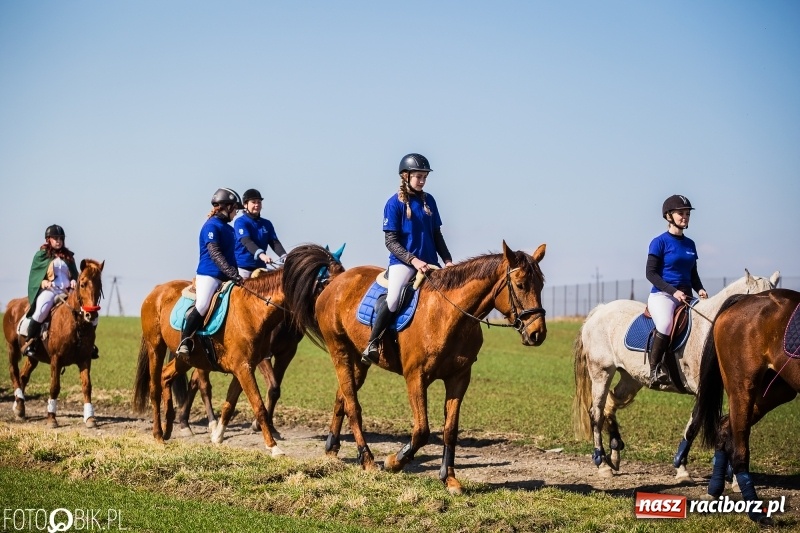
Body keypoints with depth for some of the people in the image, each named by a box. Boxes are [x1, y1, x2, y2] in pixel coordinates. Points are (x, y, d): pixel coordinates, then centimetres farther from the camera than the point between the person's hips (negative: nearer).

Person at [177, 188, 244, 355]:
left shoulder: (228, 228, 17)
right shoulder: (211, 226, -8)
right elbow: (215, 254, -18)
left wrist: (236, 276, 13)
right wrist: (233, 274, -26)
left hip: (226, 277, 9)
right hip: (208, 274, -9)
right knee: (202, 306, -25)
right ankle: (184, 342, -17)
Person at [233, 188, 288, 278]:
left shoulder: (267, 224, 14)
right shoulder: (240, 222, -4)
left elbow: (274, 242, 4)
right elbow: (246, 241, -19)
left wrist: (284, 256, -17)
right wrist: (261, 255, -36)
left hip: (260, 267, 5)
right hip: (243, 268, -5)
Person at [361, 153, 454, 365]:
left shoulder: (428, 201, 11)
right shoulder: (395, 203, -4)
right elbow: (390, 241, -7)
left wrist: (447, 260, 3)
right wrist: (413, 260, -18)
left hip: (429, 262, 6)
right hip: (402, 261, -6)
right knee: (393, 299, -28)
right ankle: (371, 344, -15)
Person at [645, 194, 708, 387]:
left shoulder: (690, 244, 16)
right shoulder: (660, 242, -2)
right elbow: (651, 273, -7)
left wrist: (700, 289, 1)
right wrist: (673, 291, -17)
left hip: (686, 296, 7)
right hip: (662, 294, -7)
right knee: (665, 323, -36)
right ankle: (654, 369, -26)